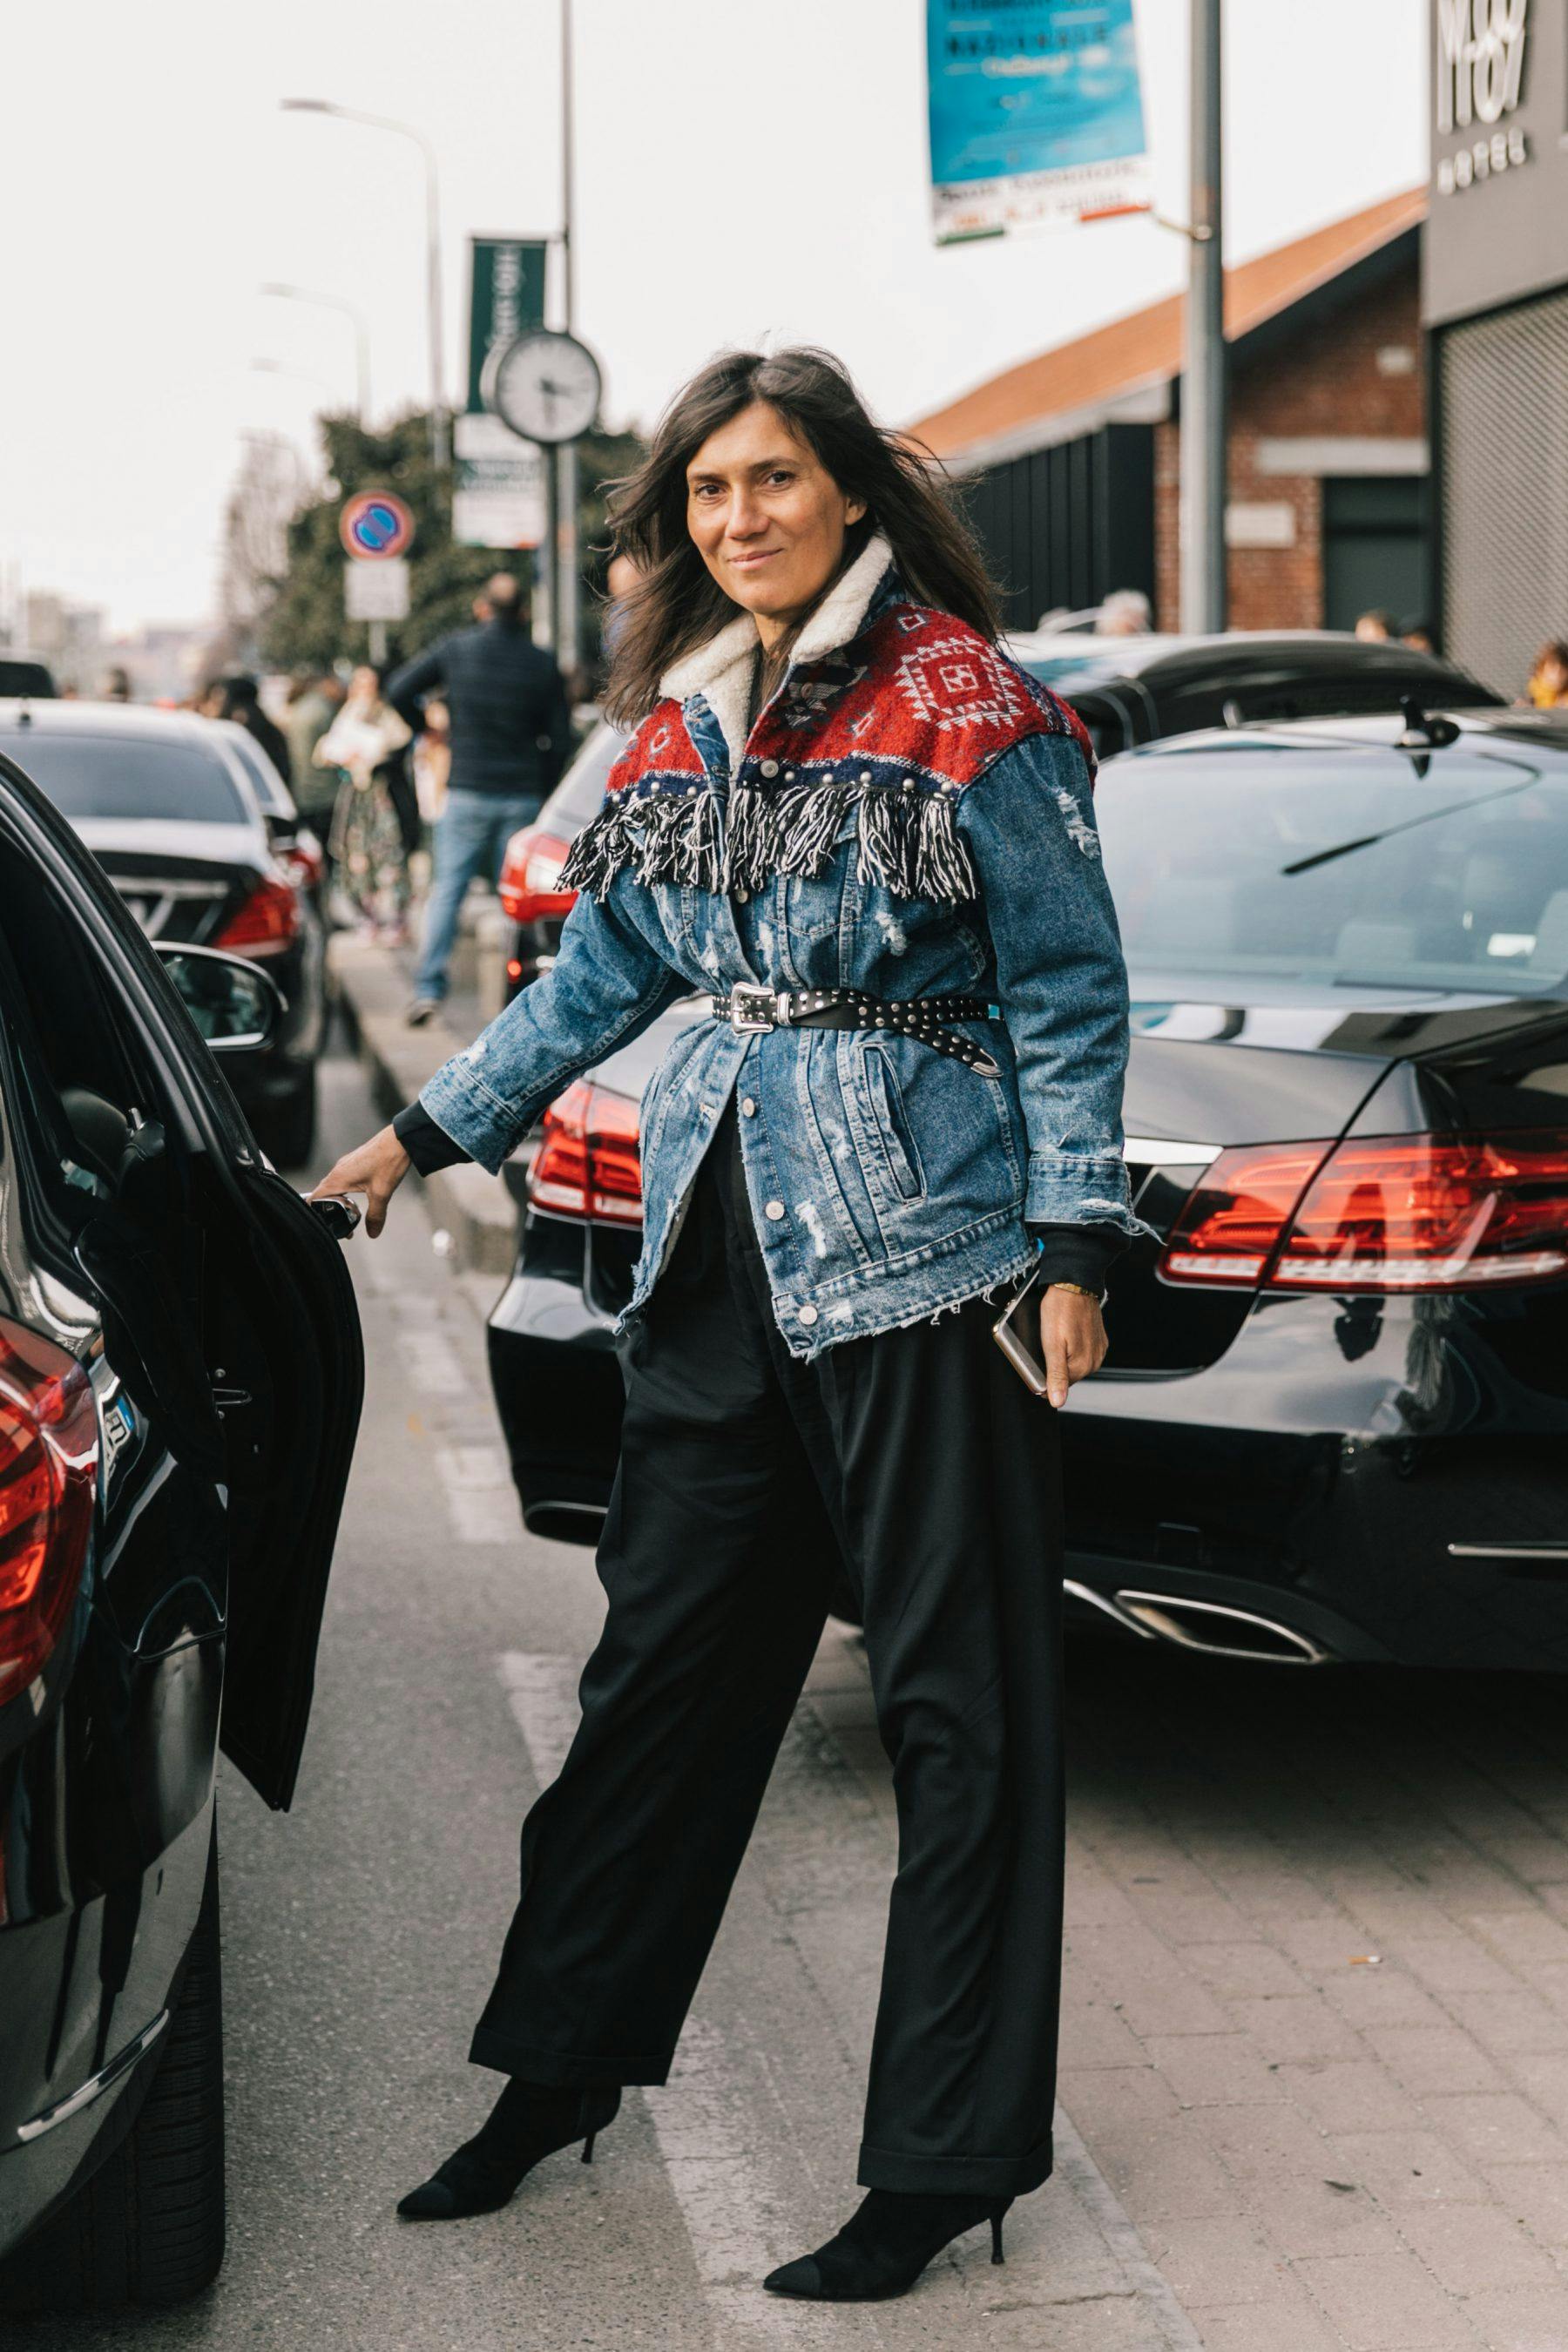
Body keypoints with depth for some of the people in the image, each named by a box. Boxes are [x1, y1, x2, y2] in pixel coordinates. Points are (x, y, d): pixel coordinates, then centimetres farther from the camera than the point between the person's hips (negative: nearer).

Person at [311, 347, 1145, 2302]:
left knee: (956, 1702, 1)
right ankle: (562, 2071, 27)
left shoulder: (967, 710, -6)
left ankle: (944, 2160, 9)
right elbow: (601, 977, 21)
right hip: (720, 1241, 6)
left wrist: (1074, 1247, -10)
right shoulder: (676, 727, 12)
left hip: (921, 1244, -6)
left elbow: (1067, 990, -5)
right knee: (660, 1666, 13)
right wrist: (424, 1134, 19)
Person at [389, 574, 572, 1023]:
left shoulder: (456, 649, 0)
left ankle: (428, 989, -6)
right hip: (522, 797, 1)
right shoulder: (542, 664, 3)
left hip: (467, 792, -1)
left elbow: (399, 691, 0)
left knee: (447, 891, 2)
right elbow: (560, 738, 3)